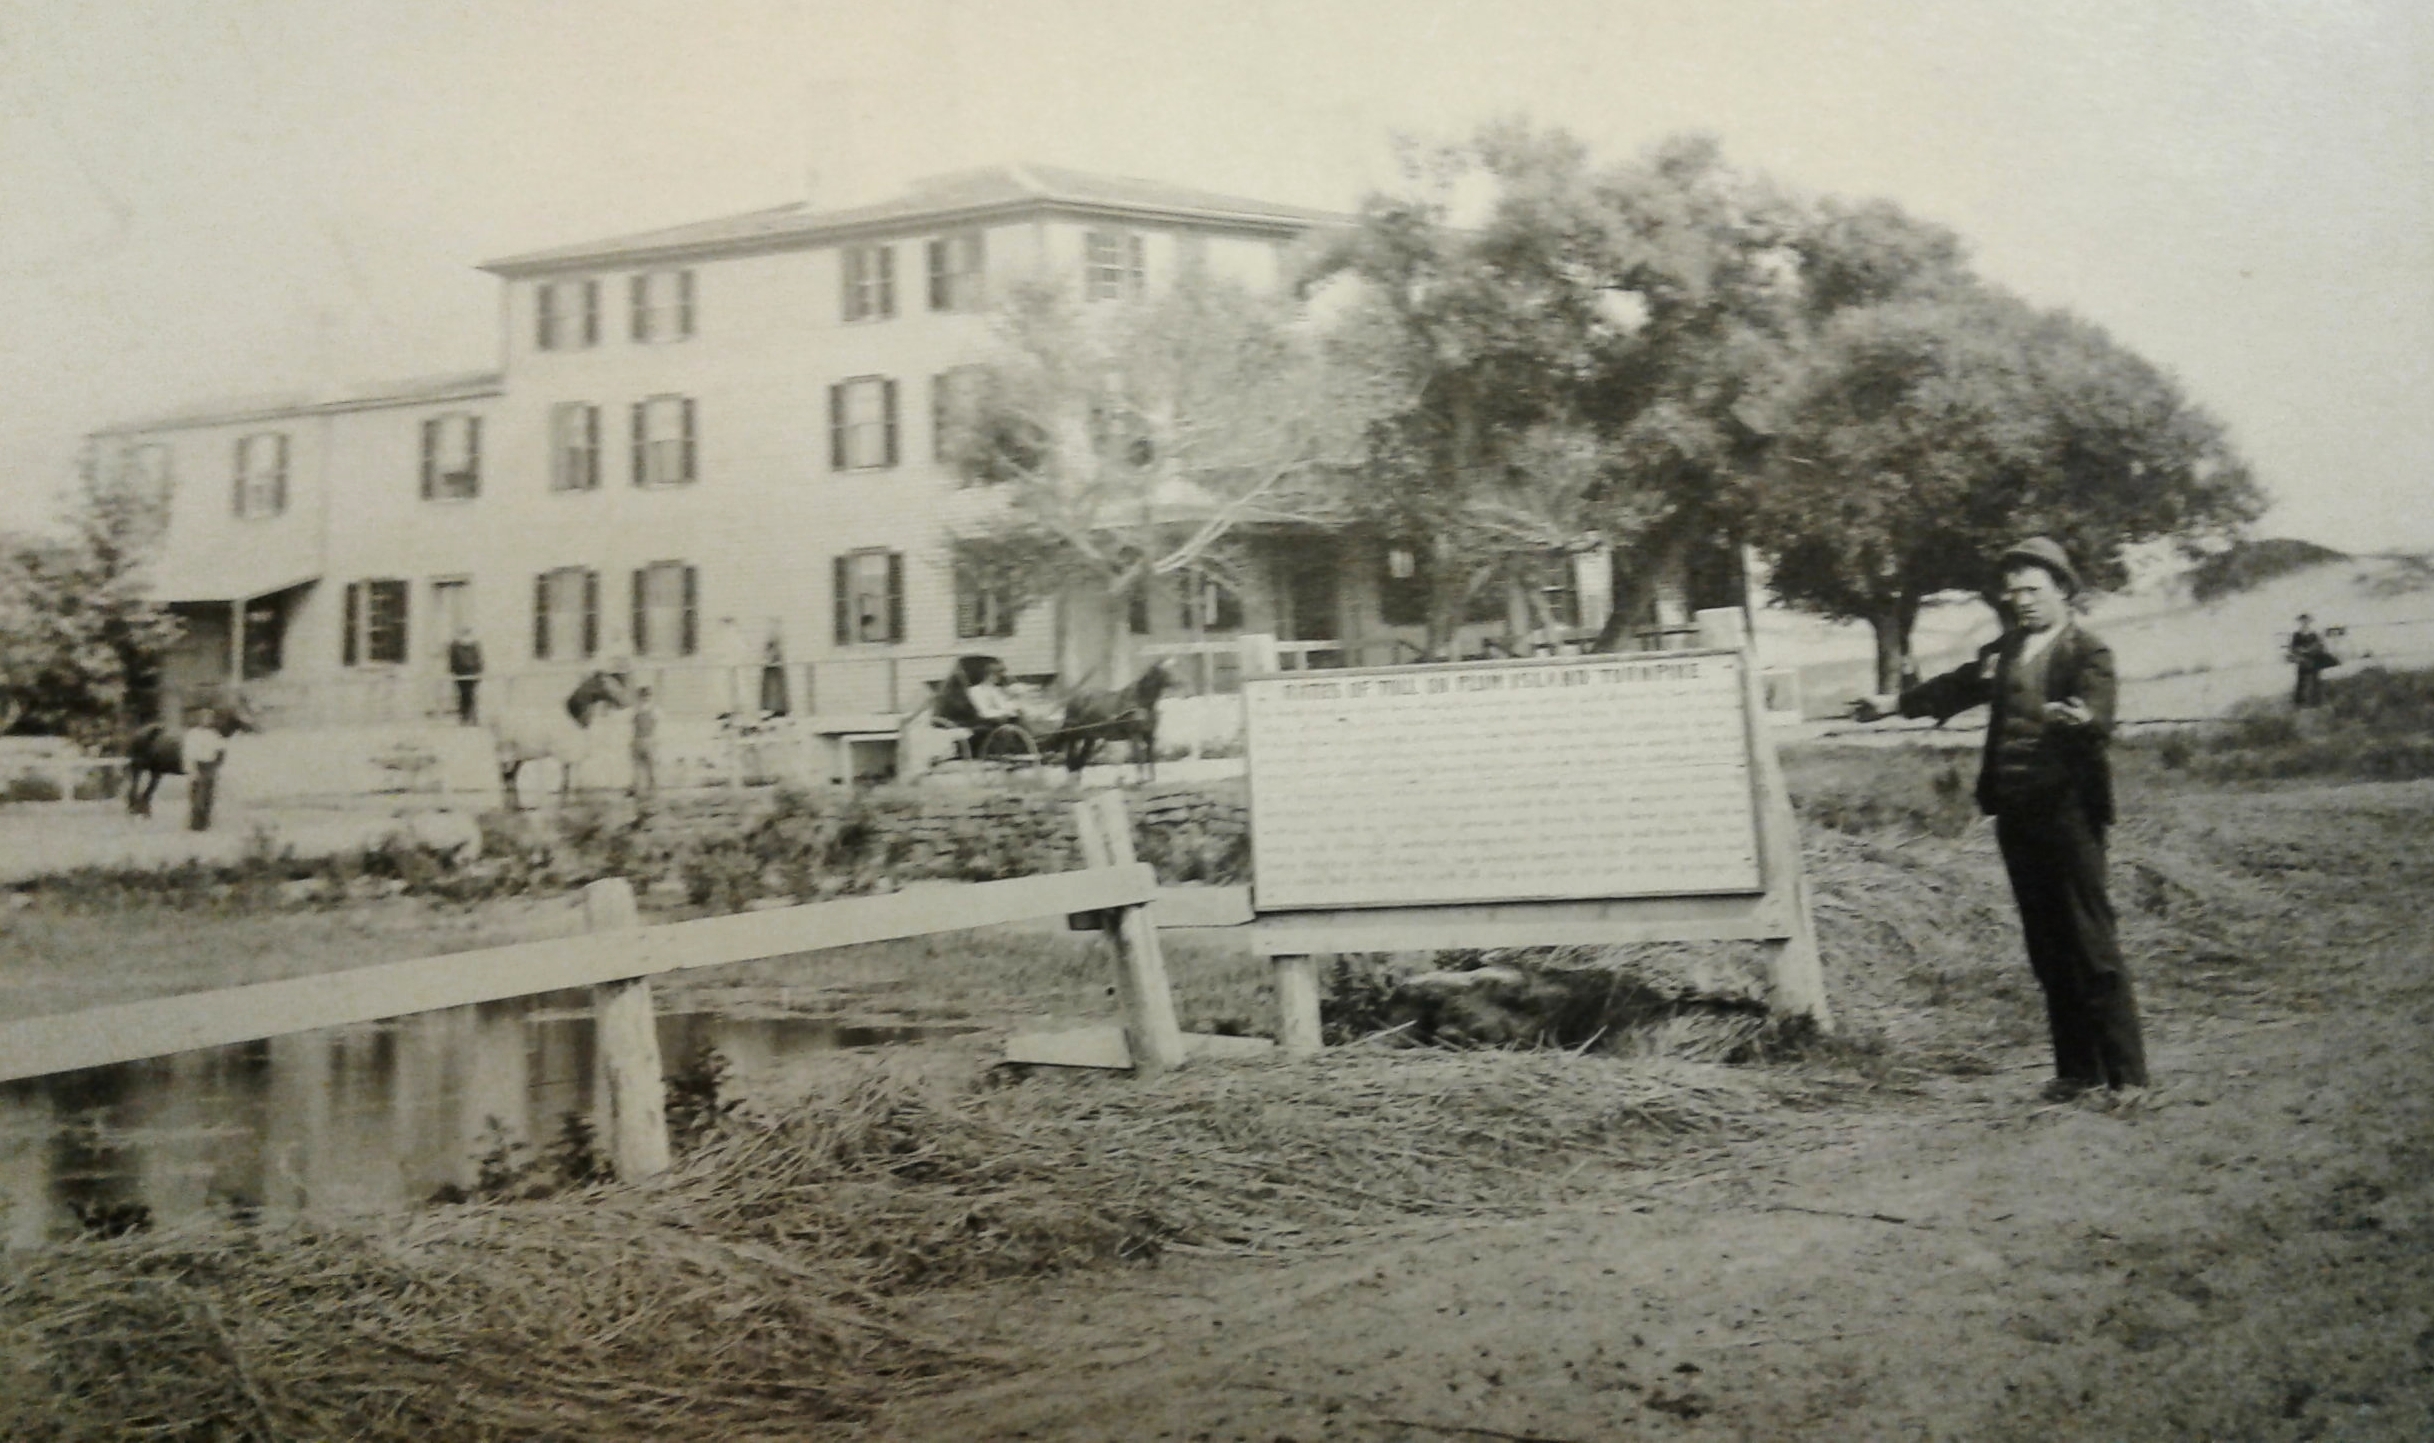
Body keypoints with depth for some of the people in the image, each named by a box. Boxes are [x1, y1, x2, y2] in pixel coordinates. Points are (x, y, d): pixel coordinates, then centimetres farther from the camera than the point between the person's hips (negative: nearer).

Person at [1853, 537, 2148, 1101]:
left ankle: (2127, 1073, 2)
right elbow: (1958, 686, 30)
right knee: (2047, 950, 10)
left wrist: (2080, 719, -43)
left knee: (2092, 946, -5)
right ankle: (2078, 1069, 18)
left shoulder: (2089, 652, -6)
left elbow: (2100, 720, -21)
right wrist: (1897, 703, 38)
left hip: (2068, 810, -7)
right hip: (2015, 812, 7)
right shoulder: (2005, 650, 15)